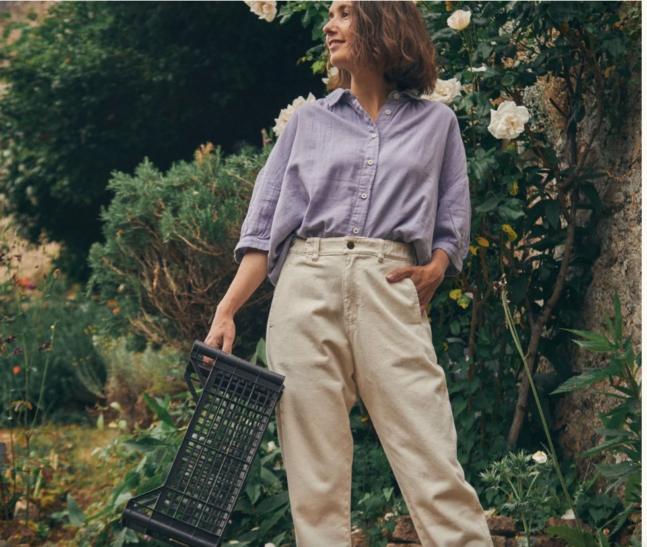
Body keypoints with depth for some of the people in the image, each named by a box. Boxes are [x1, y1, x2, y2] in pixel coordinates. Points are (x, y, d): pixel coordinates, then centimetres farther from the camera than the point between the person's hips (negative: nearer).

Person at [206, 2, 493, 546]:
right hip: (306, 289, 1)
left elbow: (454, 222, 20)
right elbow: (265, 225, 13)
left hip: (391, 292, -1)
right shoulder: (307, 120, 19)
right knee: (315, 475, -5)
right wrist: (226, 311, 2)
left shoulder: (436, 122, 18)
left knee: (435, 469, -11)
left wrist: (435, 268, -2)